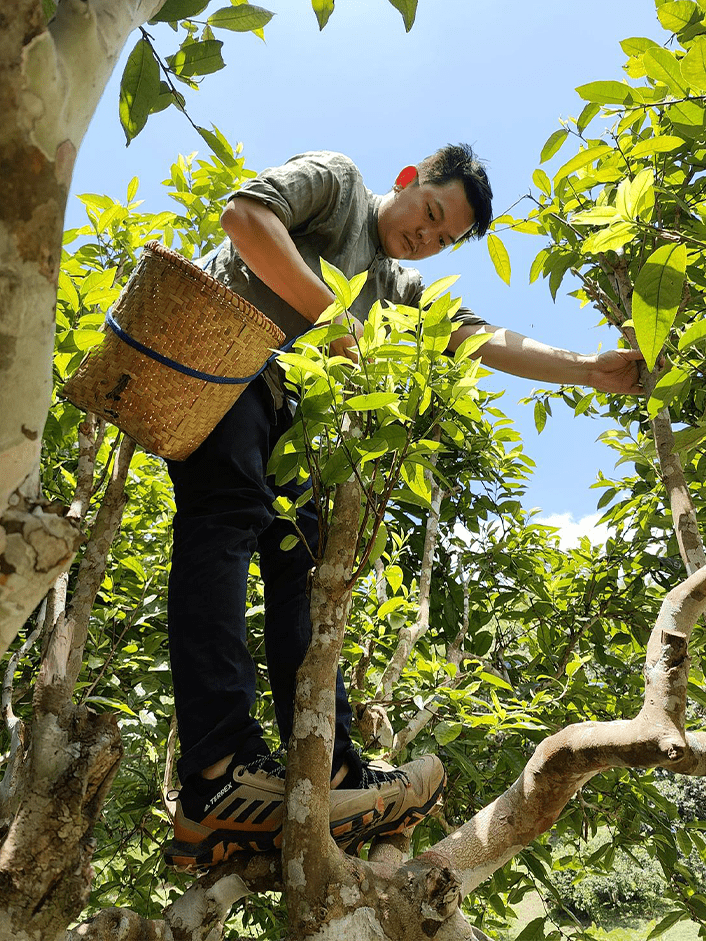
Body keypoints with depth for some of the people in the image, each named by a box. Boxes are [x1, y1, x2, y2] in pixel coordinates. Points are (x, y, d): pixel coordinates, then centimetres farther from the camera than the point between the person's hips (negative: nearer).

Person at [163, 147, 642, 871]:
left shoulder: (400, 289, 28)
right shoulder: (336, 179, 10)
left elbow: (487, 340, 16)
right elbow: (244, 213, -9)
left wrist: (593, 370, 6)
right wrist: (330, 314, -11)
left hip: (271, 399, 8)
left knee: (302, 555, -8)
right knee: (229, 513, -27)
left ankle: (330, 776, -13)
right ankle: (221, 774, -35)